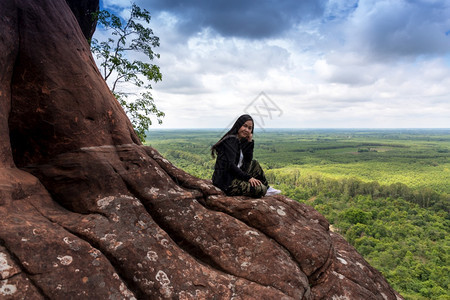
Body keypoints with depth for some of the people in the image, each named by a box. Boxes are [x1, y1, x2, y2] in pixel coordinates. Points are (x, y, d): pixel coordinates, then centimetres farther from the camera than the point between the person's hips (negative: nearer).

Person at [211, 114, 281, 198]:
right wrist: (248, 177, -18)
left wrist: (250, 142, 0)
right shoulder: (231, 140, -15)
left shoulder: (241, 141, 13)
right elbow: (230, 165, -23)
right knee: (261, 189, -20)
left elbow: (248, 161, 10)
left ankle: (267, 189, 25)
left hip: (233, 176, 10)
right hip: (225, 182, -10)